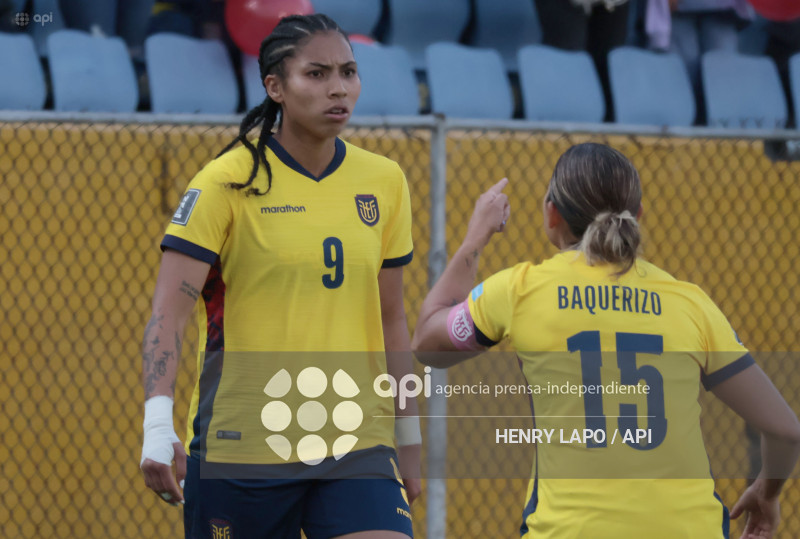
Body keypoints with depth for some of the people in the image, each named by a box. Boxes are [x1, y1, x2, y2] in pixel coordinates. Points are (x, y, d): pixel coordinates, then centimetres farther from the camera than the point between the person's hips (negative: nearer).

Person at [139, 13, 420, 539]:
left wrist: (408, 437, 16)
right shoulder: (228, 181, -6)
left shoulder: (385, 181, 7)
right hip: (240, 448, -3)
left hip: (357, 444, 3)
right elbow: (169, 311, -12)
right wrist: (158, 427, -25)